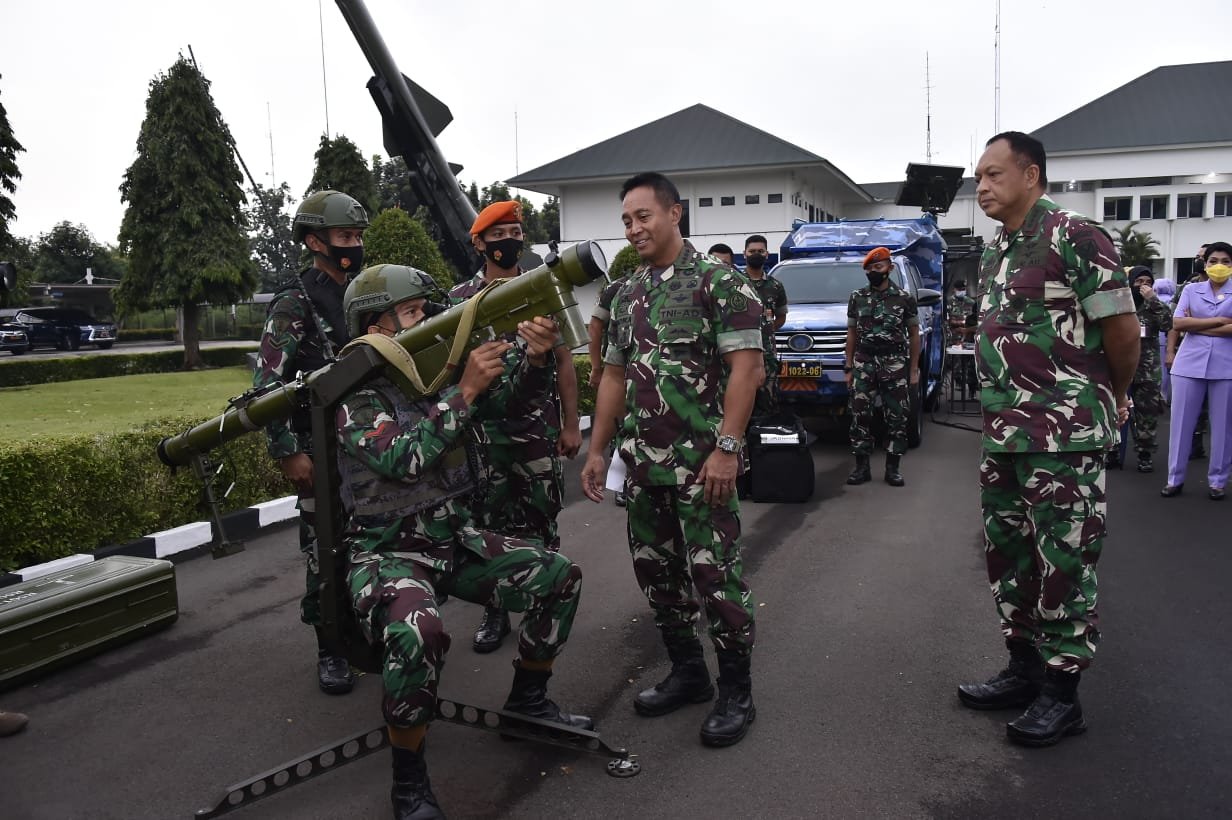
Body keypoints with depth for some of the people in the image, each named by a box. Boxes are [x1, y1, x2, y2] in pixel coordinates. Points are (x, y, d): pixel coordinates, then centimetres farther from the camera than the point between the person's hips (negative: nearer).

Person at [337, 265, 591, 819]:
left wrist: (536, 359, -19)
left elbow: (510, 401, 1)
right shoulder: (356, 395, -13)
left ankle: (527, 700, 18)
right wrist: (465, 390, -28)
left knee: (559, 577, -2)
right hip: (387, 553, -7)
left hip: (456, 539, 7)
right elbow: (404, 460, -26)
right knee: (419, 633, -36)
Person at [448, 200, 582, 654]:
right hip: (482, 431, 1)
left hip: (539, 429, 0)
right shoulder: (459, 299, 5)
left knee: (542, 521, 5)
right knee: (489, 522, 7)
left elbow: (564, 363, 5)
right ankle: (495, 612, 21)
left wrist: (571, 424, 1)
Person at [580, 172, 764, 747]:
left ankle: (736, 693, 13)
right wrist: (597, 450, 13)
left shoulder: (718, 282, -7)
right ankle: (687, 673, 29)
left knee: (714, 575, -2)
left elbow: (745, 368, -13)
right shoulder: (626, 294, 14)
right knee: (656, 571, 13)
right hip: (642, 463, 7)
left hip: (701, 461, -7)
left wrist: (727, 448, -20)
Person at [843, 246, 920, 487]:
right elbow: (852, 334, 11)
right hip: (863, 364, 2)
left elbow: (913, 334, 6)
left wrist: (914, 370, 1)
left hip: (895, 365, -2)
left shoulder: (905, 298, 2)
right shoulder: (857, 298, 8)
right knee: (860, 416, -1)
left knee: (896, 417, 1)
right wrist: (848, 368, 6)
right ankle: (861, 467, 8)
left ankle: (893, 468, 10)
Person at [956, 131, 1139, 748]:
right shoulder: (994, 253, 14)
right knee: (1008, 556, 15)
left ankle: (1061, 693, 13)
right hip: (1003, 435, 9)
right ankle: (1023, 669, 29)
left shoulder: (1073, 236, -11)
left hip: (1064, 438, -8)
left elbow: (1123, 329, -10)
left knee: (1063, 563, 0)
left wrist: (1113, 398, 4)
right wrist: (1006, 408, 17)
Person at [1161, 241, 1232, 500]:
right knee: (1181, 422, 3)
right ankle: (1175, 478, 12)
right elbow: (1178, 323, -5)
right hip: (1190, 364, 1)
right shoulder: (1191, 290, 9)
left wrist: (1197, 326, -10)